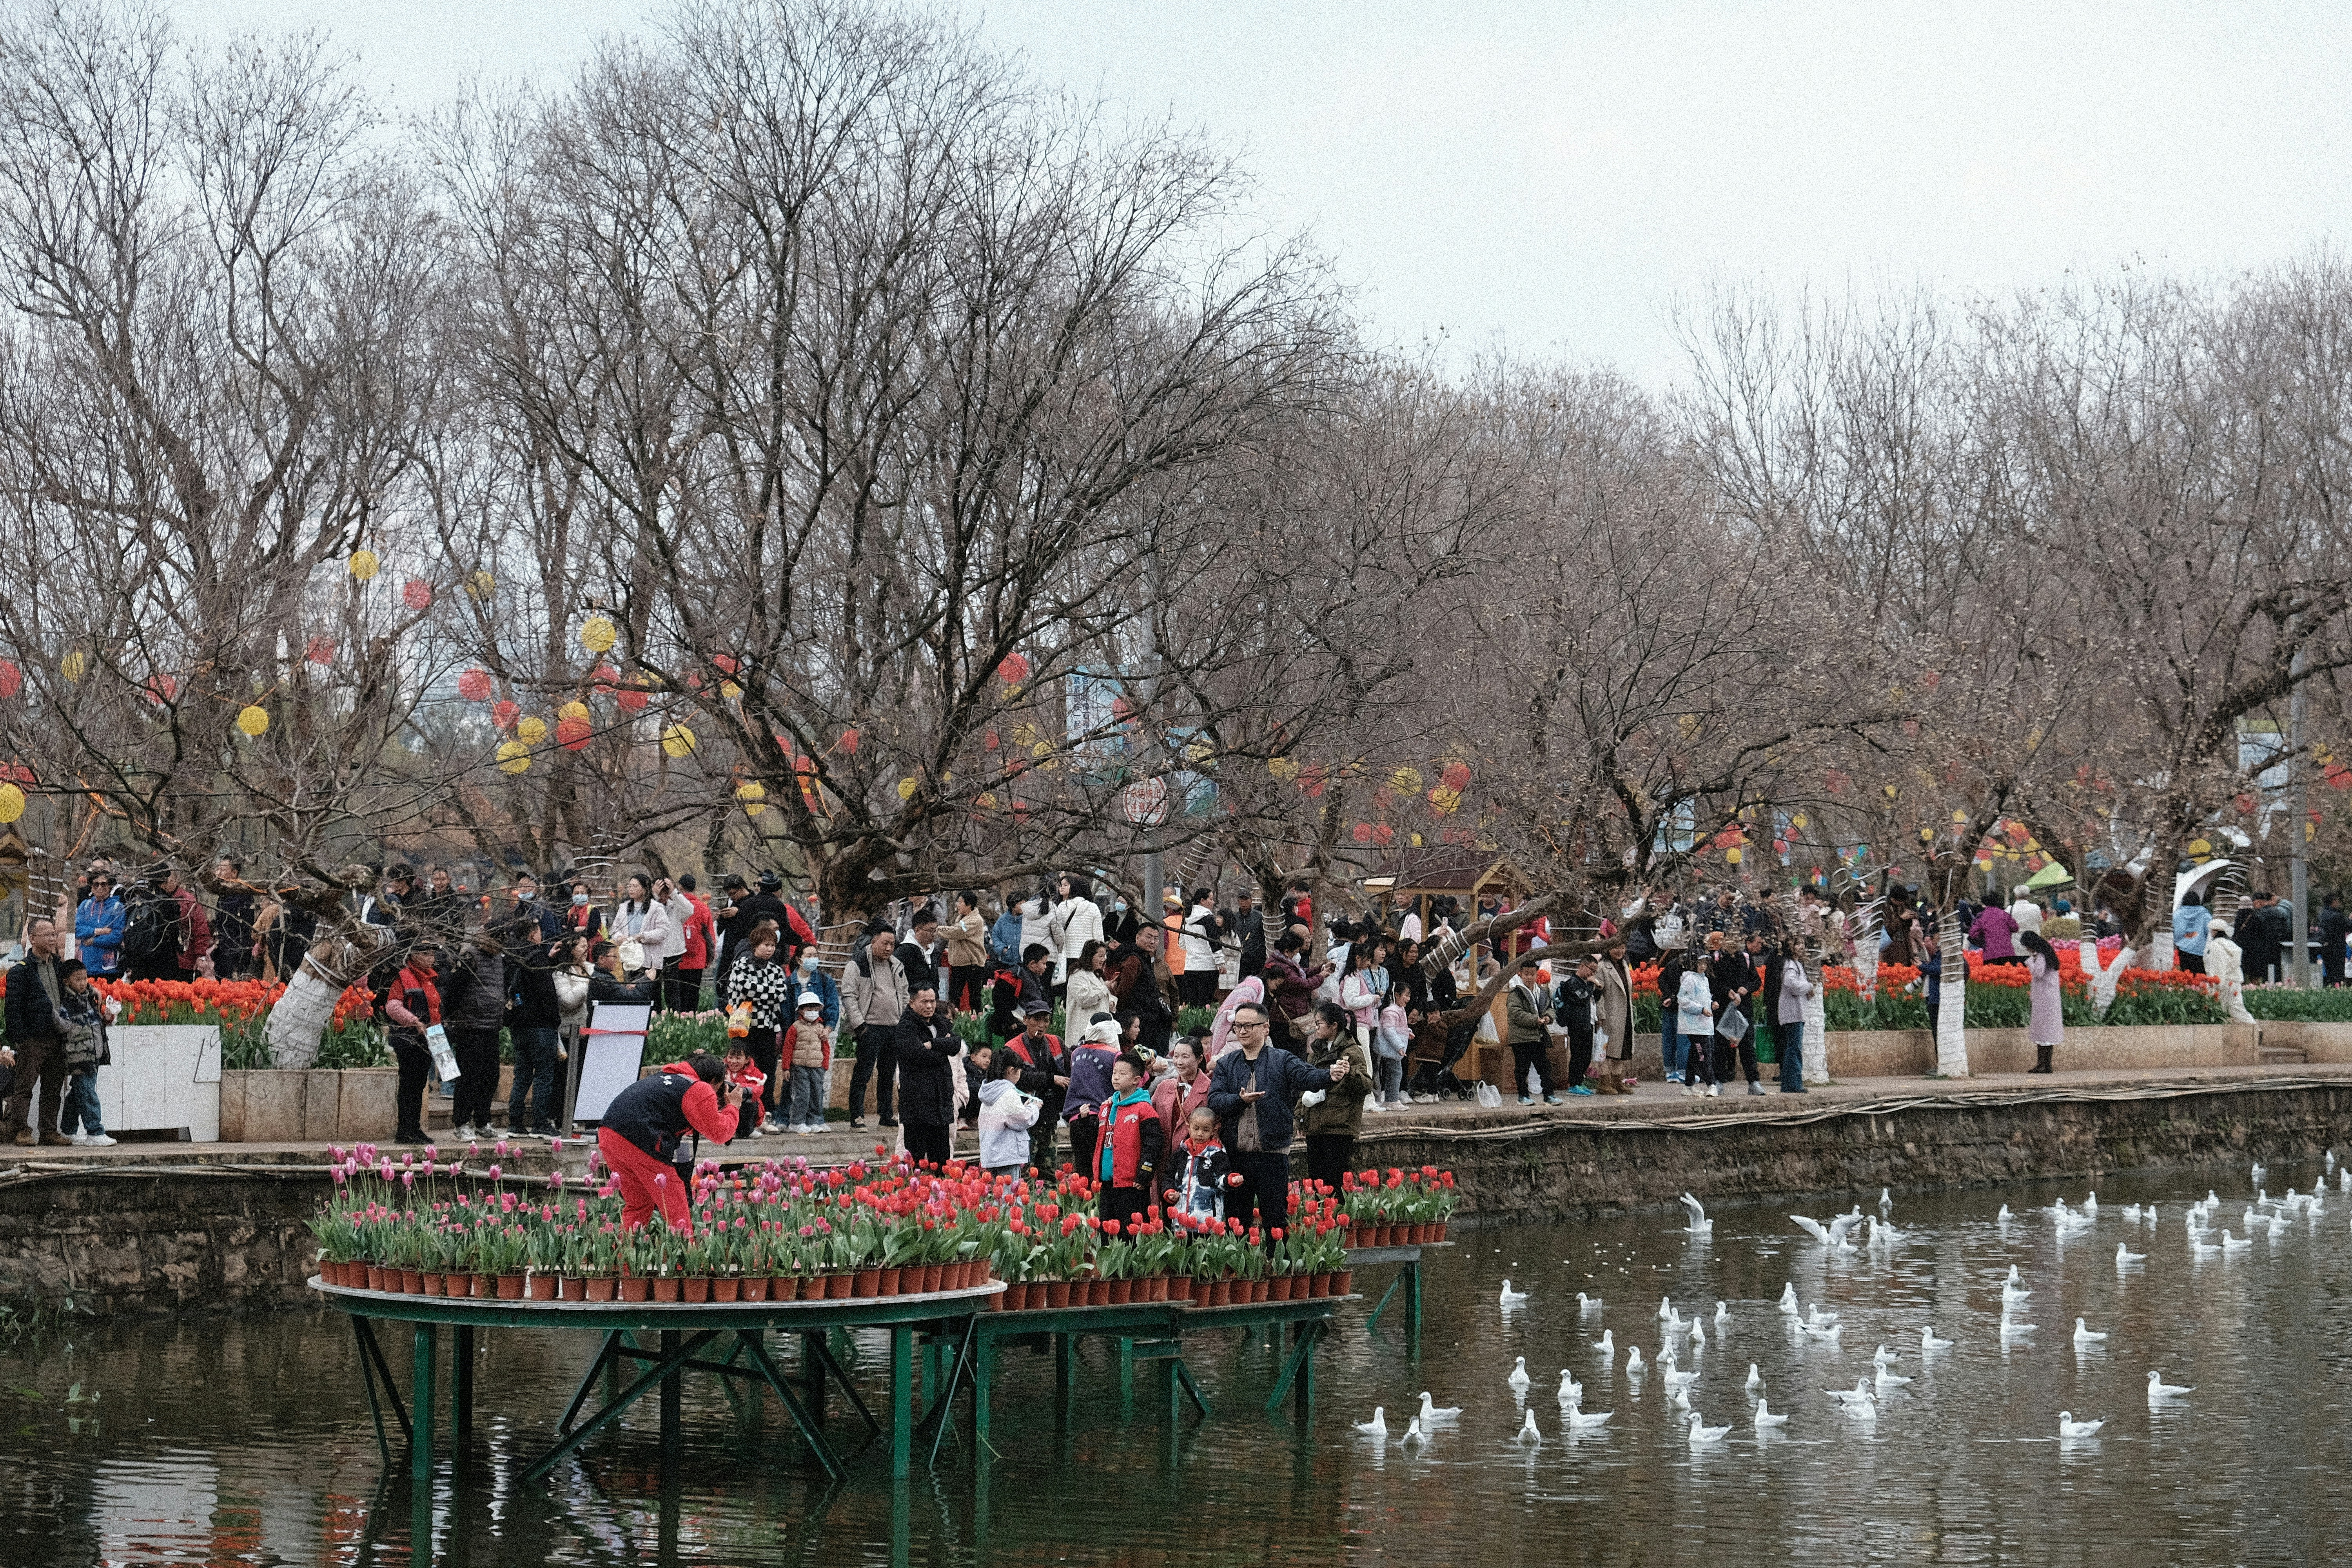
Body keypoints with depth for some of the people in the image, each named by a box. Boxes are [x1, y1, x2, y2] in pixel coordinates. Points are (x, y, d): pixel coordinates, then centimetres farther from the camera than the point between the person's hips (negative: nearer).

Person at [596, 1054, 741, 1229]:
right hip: (640, 1143, -8)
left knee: (638, 1206, 19)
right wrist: (733, 1107, 20)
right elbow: (719, 1134, 4)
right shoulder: (700, 1090, 2)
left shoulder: (664, 1077, 27)